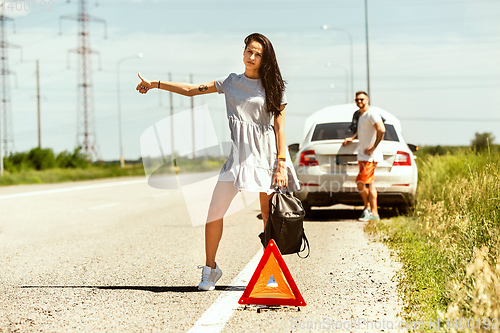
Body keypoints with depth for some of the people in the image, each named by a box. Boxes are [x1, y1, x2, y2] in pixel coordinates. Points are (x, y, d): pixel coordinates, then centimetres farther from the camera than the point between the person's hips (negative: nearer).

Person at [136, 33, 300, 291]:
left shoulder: (272, 86, 5)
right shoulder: (231, 82, 12)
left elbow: (279, 127, 1)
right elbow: (191, 90, 13)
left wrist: (281, 164, -7)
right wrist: (155, 84, 8)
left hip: (267, 153, -2)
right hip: (239, 153, 2)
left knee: (269, 215, -3)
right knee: (215, 211, -4)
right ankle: (210, 269, 10)